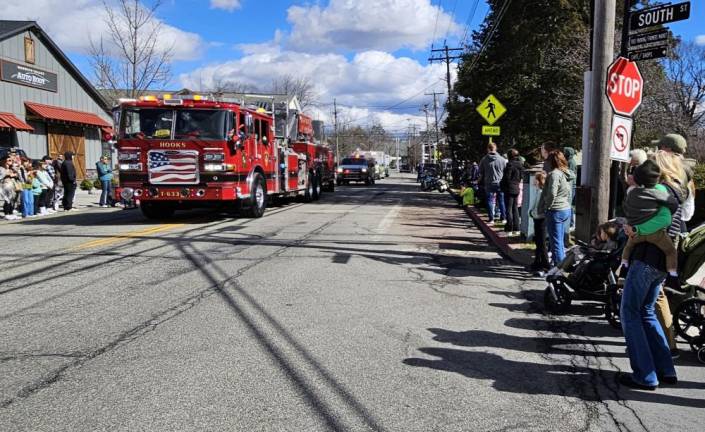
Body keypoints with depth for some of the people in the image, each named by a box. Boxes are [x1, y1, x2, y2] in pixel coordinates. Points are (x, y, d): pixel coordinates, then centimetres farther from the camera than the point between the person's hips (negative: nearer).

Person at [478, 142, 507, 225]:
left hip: (489, 184, -1)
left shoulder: (484, 160, -3)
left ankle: (491, 219, 1)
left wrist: (482, 182, 19)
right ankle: (503, 218, 16)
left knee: (490, 201, 4)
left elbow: (481, 173, 7)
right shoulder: (502, 160, -3)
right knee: (501, 201, 11)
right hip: (500, 183, 1)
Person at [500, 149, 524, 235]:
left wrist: (501, 186, -3)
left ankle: (509, 229, -1)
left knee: (509, 209, -2)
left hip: (509, 189, -7)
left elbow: (506, 177, -17)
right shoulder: (520, 164, 7)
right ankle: (516, 229, 17)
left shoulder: (510, 164, -17)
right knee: (515, 209, 14)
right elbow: (522, 176, 11)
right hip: (517, 189, 7)